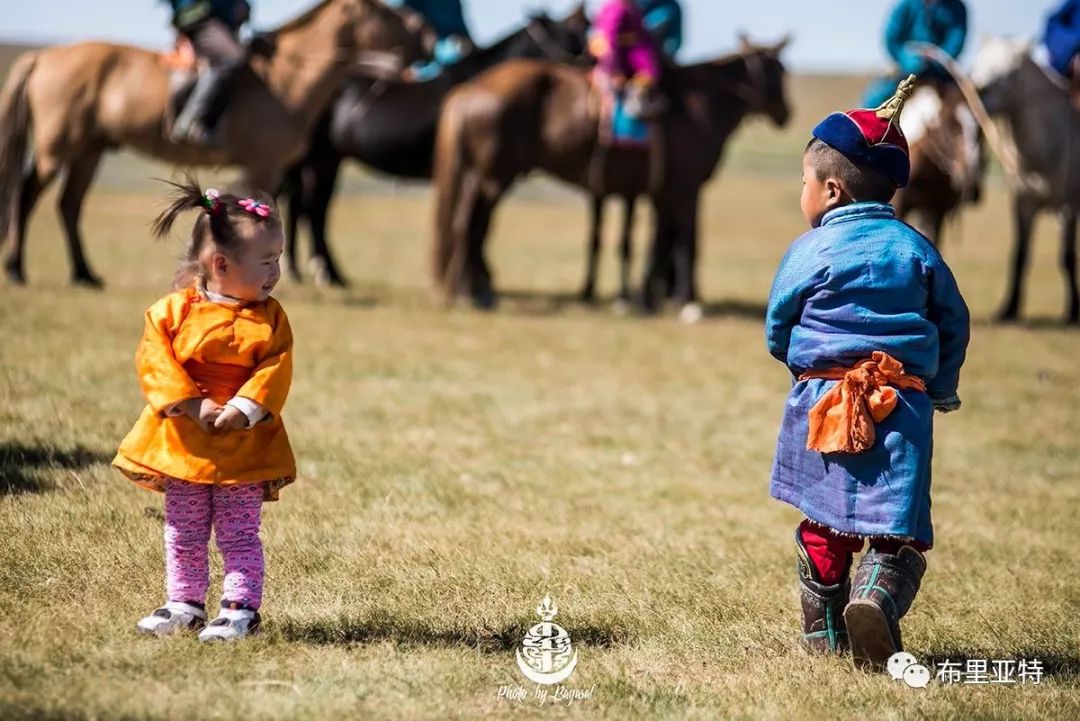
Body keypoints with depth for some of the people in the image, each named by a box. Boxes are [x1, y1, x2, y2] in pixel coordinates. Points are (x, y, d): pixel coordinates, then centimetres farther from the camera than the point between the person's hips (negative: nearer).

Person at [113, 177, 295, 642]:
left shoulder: (269, 318, -2)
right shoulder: (173, 311, -6)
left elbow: (275, 370, -9)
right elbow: (154, 361, -11)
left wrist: (244, 409, -22)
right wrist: (192, 406, -19)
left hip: (244, 447, -1)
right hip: (183, 442, 1)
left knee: (240, 534, 2)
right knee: (184, 533, 12)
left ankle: (241, 608, 8)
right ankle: (184, 603, 22)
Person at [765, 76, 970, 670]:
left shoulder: (811, 252, -1)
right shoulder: (916, 249, 7)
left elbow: (776, 329, 6)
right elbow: (954, 322, 14)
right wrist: (941, 388, 29)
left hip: (822, 400, 0)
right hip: (904, 409, 0)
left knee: (824, 522, 14)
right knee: (898, 530, -3)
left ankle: (823, 633, 20)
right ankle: (877, 598, -29)